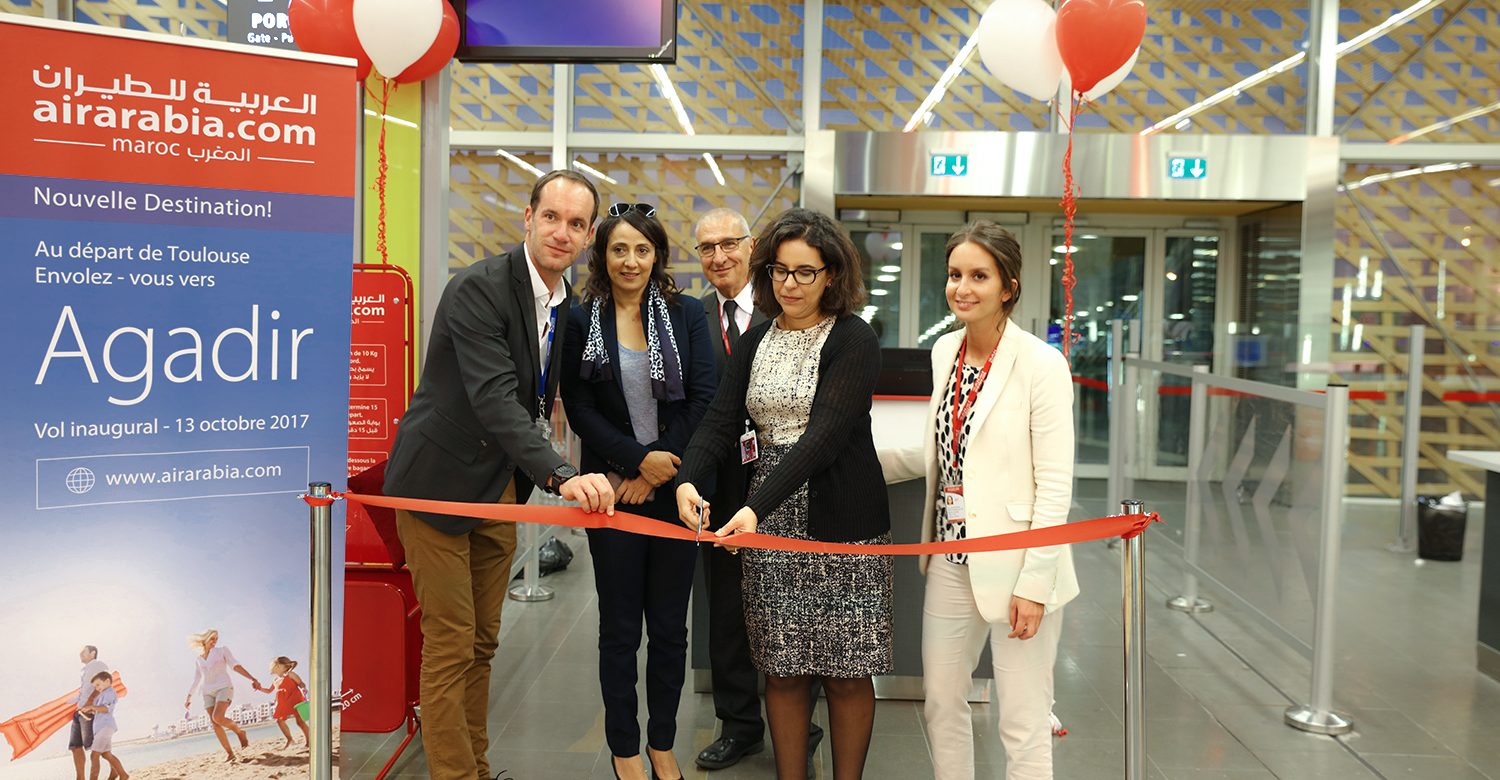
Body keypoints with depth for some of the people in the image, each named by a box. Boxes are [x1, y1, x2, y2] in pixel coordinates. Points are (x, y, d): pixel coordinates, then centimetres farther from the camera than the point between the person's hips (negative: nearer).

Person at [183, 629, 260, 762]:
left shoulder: (222, 650, 5)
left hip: (223, 687, -4)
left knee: (217, 717, -26)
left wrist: (252, 678, -17)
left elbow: (235, 666, -5)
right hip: (208, 692, 4)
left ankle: (240, 732, -1)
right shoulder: (198, 659, 15)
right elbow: (196, 680, 22)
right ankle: (230, 754, -2)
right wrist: (188, 697, 17)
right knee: (215, 724, -6)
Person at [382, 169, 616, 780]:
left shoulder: (567, 304, 5)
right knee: (450, 644, -3)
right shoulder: (478, 288, -20)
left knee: (482, 642, 16)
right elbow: (493, 398, -32)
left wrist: (528, 481, 9)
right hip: (439, 482, -7)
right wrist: (561, 474, -43)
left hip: (500, 488, 8)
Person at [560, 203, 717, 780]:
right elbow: (580, 409, -3)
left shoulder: (686, 317, 3)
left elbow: (704, 401, -3)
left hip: (676, 488, 1)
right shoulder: (582, 322, 1)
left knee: (670, 624, 9)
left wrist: (663, 464, -11)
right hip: (612, 488, -1)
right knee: (620, 627, 7)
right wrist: (638, 460, -13)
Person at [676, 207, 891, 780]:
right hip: (768, 520, 4)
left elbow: (825, 434, -20)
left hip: (842, 519, -4)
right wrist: (690, 479, -21)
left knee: (846, 670, 4)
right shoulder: (755, 341, 9)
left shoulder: (854, 341, -8)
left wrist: (758, 506, -31)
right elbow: (721, 421, 0)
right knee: (782, 668, 9)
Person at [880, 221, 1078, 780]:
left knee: (1022, 725, 4)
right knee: (940, 703, 15)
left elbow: (1055, 485, -15)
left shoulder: (1041, 364, -14)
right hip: (951, 556, 7)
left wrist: (1034, 583, -17)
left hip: (1015, 566, -6)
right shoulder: (945, 351, 7)